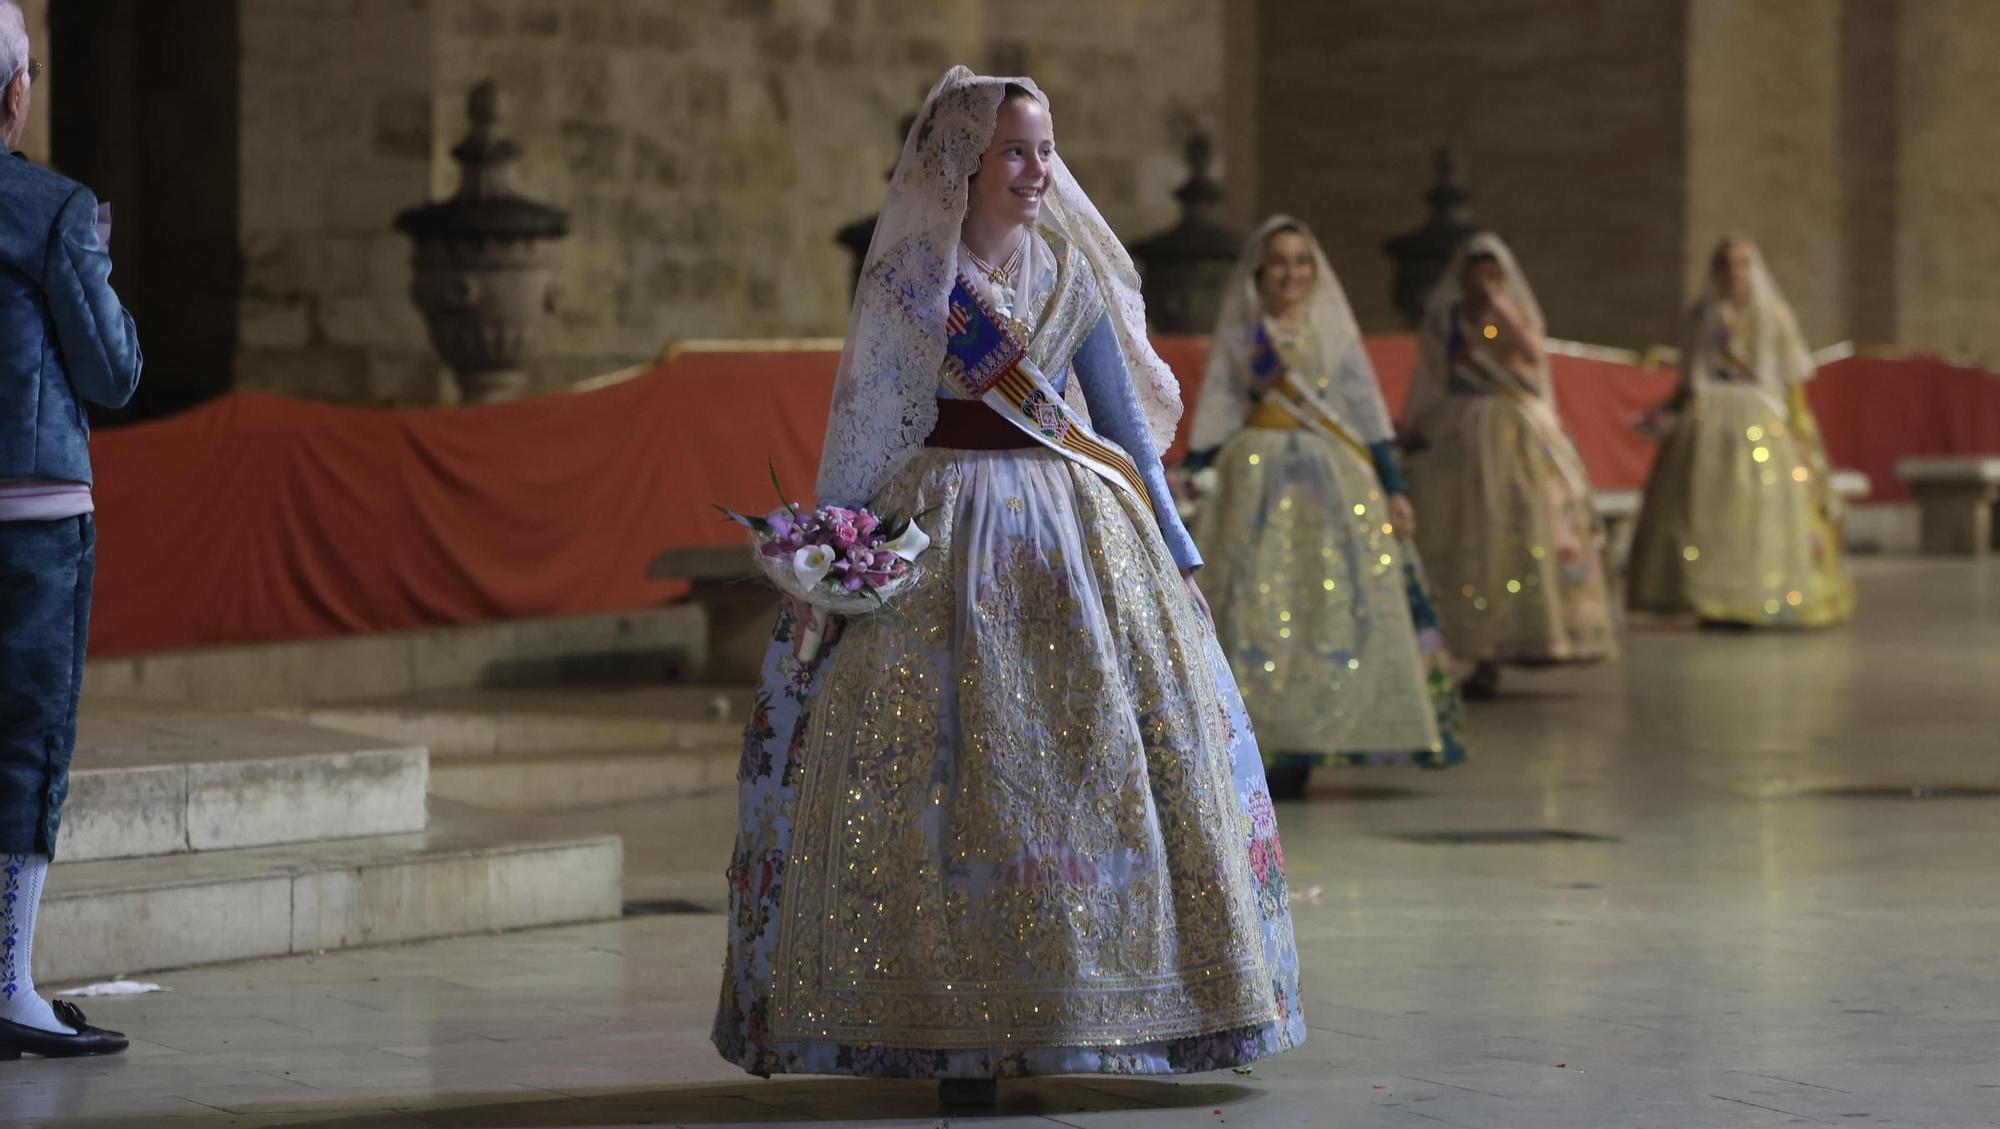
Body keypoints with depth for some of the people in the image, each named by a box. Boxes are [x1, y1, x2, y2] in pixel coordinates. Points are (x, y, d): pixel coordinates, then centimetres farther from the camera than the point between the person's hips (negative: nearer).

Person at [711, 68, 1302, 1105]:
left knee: (1121, 750, 1)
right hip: (946, 537, -4)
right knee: (950, 771, -8)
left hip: (1080, 533, 4)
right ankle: (956, 1023, -4)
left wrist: (1169, 538, 10)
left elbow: (1122, 413, 13)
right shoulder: (907, 280, -1)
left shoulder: (1072, 273, 9)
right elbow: (864, 433, 2)